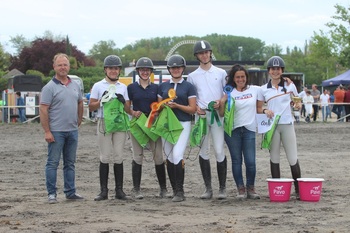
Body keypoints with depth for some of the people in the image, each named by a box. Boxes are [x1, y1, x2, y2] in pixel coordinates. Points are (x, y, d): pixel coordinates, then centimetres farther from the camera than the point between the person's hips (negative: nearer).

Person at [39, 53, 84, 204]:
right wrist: (47, 131, -17)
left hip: (72, 131, 6)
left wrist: (78, 122, 12)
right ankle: (52, 193, 4)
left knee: (70, 163, 12)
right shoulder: (50, 87, -8)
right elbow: (43, 110, -12)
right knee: (53, 163, -1)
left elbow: (80, 104, 21)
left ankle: (70, 192, 19)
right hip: (56, 131, -6)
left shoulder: (75, 85, 10)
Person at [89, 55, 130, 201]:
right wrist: (102, 100, -11)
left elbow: (128, 109, 13)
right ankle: (103, 191, -1)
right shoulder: (98, 86, 7)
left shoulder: (123, 87, 14)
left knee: (118, 157, 2)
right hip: (104, 123, -2)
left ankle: (119, 190, 5)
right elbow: (91, 107, 5)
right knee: (105, 157, -3)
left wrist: (122, 102, -7)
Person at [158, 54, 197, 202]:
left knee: (177, 156, -18)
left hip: (183, 124, -4)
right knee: (169, 158, 6)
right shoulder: (163, 86, 14)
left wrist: (177, 106, -16)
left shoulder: (189, 87, 2)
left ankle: (180, 191, -16)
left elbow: (192, 109, -2)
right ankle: (174, 190, 15)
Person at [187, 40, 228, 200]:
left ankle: (222, 188, -3)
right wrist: (195, 107, -6)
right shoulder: (192, 76, 13)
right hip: (201, 115, 2)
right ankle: (208, 188, 7)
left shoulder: (221, 73, 10)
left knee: (219, 151, -9)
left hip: (217, 114, -2)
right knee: (203, 151, 2)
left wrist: (221, 101, -9)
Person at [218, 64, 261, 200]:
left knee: (250, 161, -6)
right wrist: (222, 103, -11)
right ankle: (241, 189, 11)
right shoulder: (229, 93, 5)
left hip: (249, 129, 0)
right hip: (233, 130, 0)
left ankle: (251, 189, 10)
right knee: (236, 161, 3)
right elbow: (222, 114, 4)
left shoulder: (255, 90, 6)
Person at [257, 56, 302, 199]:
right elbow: (258, 108, 9)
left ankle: (298, 189, 5)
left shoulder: (290, 85, 5)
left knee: (293, 159, -3)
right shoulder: (264, 89, 5)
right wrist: (265, 111, -9)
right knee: (274, 158, 5)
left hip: (287, 125, -1)